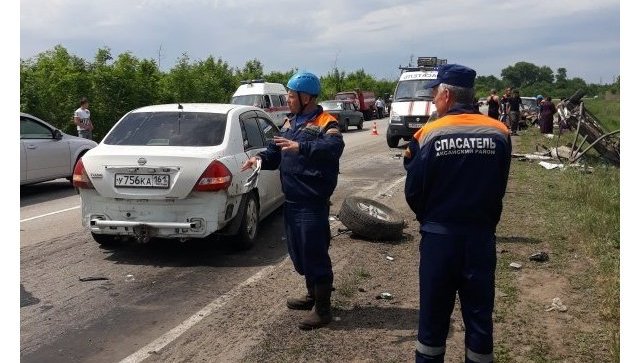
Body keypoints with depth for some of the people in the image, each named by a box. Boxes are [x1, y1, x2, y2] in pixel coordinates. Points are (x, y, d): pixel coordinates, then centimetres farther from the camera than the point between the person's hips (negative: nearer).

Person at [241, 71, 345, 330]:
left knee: (315, 253, -4)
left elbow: (334, 147, -31)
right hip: (291, 200, 9)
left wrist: (301, 147, -43)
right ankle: (312, 295, 35)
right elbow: (276, 152, 19)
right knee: (298, 252, 18)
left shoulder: (325, 123, -11)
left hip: (313, 203, -9)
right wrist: (261, 158, -2)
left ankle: (323, 308, 8)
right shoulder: (291, 122, 16)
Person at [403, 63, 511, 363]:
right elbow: (499, 189, 2)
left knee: (433, 316, 13)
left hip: (439, 237, -1)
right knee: (479, 317, 13)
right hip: (481, 236, 2)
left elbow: (413, 193, -6)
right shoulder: (499, 133, -5)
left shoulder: (429, 135, -11)